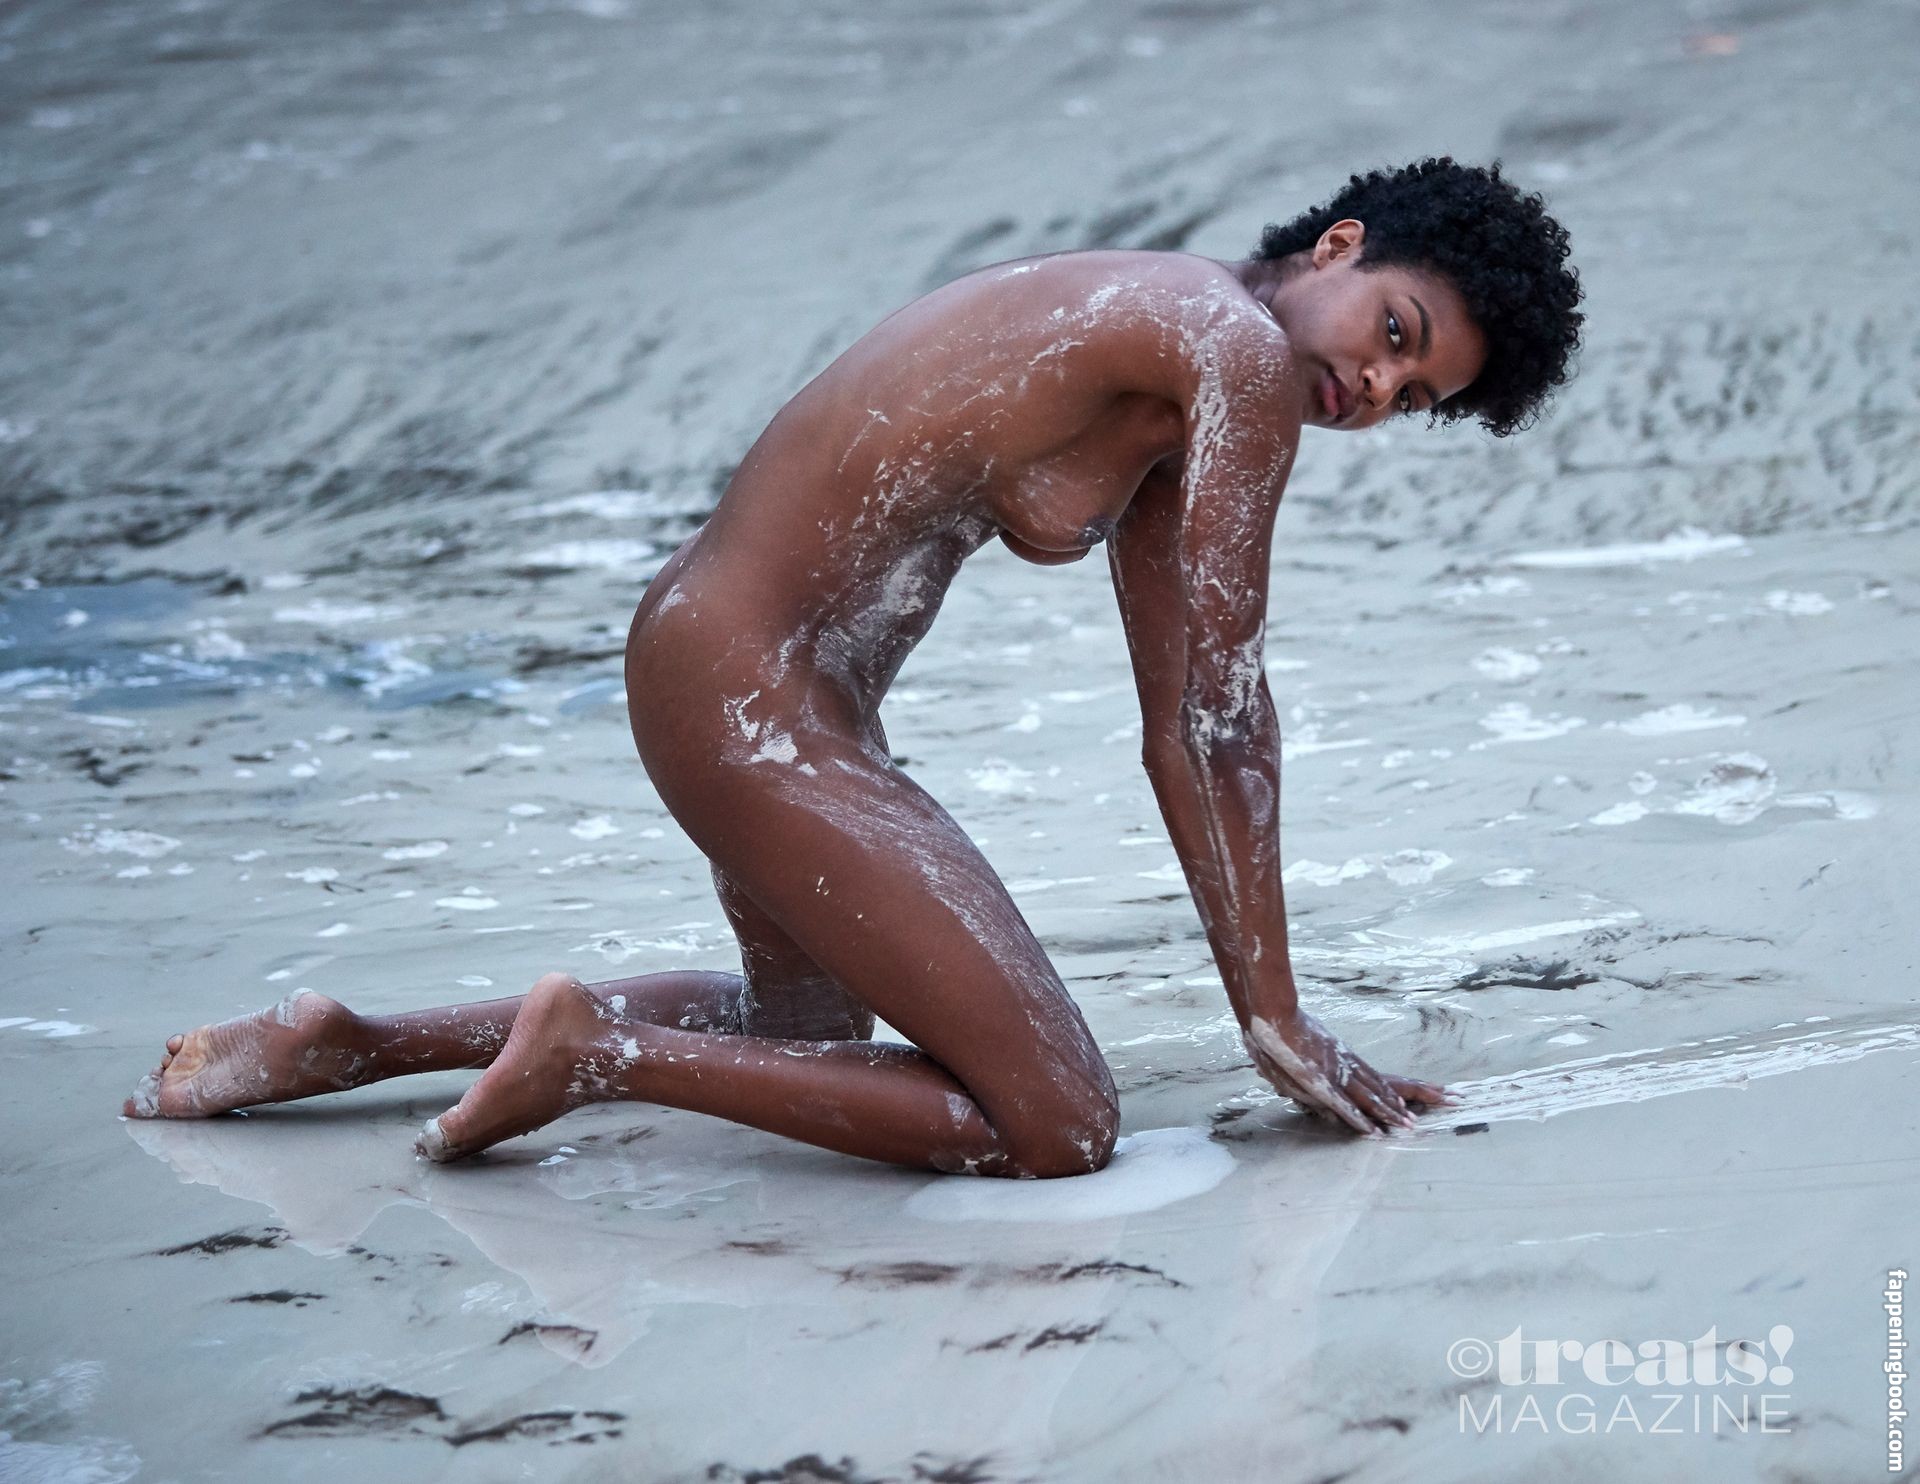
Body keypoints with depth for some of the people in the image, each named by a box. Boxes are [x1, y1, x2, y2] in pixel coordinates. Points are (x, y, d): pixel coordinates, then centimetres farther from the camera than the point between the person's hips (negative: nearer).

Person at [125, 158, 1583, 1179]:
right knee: (1058, 1127, -13)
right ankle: (591, 1046, -6)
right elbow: (1226, 713, -11)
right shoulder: (1242, 350, -13)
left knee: (813, 1023, 35)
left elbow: (1184, 732, 16)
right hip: (750, 695, -11)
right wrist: (1279, 1015, -4)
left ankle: (359, 1042, 30)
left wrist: (1267, 1010, 14)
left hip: (722, 658, 11)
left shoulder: (1170, 381, 17)